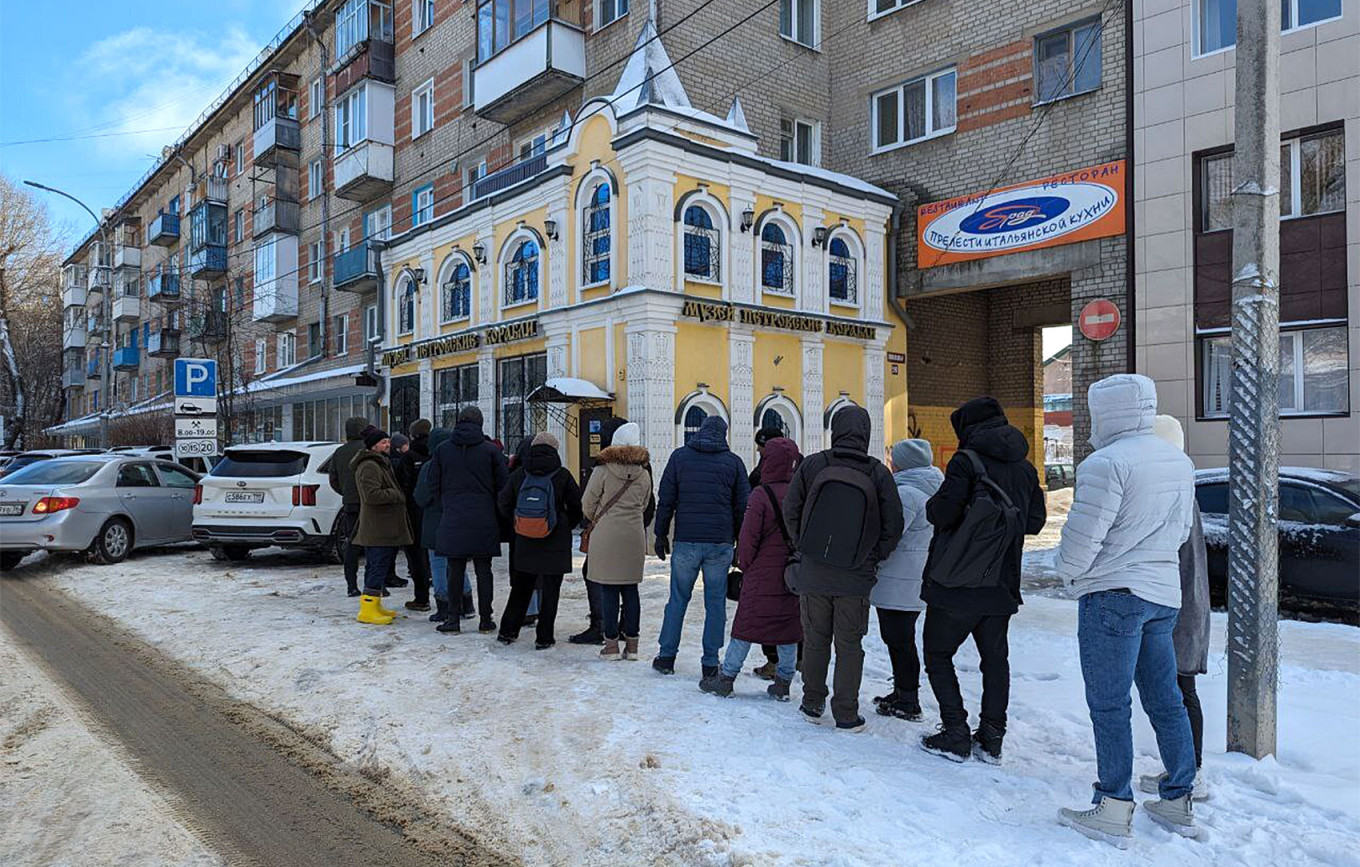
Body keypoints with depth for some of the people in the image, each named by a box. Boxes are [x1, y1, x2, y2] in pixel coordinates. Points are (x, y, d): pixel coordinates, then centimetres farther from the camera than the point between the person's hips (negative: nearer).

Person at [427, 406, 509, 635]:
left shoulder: (442, 450, 3)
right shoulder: (491, 450, -2)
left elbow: (434, 487, 5)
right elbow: (504, 485, -2)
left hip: (453, 521, 1)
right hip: (484, 521, -1)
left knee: (455, 570, 8)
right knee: (483, 570, 6)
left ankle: (453, 619, 9)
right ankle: (486, 620, 12)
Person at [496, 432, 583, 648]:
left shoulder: (518, 474, 0)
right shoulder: (563, 475, -7)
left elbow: (504, 504, 4)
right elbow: (577, 506, -4)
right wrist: (567, 526, 13)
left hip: (525, 542, 3)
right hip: (555, 543, -3)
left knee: (520, 587, 17)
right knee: (550, 590, 5)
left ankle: (508, 630, 19)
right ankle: (544, 638, 6)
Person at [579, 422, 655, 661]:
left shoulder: (603, 469, -7)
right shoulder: (643, 473, 4)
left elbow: (587, 503, -2)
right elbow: (645, 505, 11)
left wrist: (595, 520, 18)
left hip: (606, 535, -4)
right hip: (634, 536, 4)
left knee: (608, 589, 2)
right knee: (630, 589, 9)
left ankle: (611, 643, 5)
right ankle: (631, 643, 13)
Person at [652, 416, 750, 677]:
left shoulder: (680, 456, 5)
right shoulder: (733, 462, 5)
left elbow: (666, 500, 3)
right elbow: (743, 506, 6)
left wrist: (661, 535, 10)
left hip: (686, 541, 0)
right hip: (720, 543, 0)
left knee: (678, 599, 11)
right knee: (716, 602, 6)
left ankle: (667, 656, 14)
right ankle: (710, 663, 9)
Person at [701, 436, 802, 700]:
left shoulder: (761, 495, -15)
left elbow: (748, 537, -11)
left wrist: (745, 565, 4)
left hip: (763, 575, -4)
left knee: (746, 626, 4)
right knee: (788, 628, 12)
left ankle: (726, 678, 12)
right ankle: (783, 682, 17)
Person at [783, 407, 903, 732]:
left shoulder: (812, 465, -5)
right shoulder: (878, 472, -6)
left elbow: (790, 511, -1)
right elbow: (894, 525, -4)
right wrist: (872, 558, 8)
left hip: (813, 573, 1)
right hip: (856, 578, -1)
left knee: (815, 640, 16)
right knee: (849, 645, 10)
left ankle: (813, 704, 27)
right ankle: (846, 714, 16)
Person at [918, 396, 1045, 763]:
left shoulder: (966, 460, -14)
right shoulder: (1026, 468, 7)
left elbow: (942, 512, -23)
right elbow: (1036, 520, 11)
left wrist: (932, 505, -2)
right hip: (1002, 583, 6)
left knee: (938, 654, 7)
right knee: (995, 658, 15)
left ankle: (956, 735, 4)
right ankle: (991, 739, 19)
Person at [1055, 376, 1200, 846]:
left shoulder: (1107, 463, -17)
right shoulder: (1179, 461, 10)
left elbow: (1081, 537, -17)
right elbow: (1182, 529, 19)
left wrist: (1068, 571, 2)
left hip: (1113, 595, -8)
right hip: (1164, 594, 8)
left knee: (1109, 705, -1)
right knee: (1165, 700, 15)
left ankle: (1114, 811, 4)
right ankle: (1179, 802, 25)